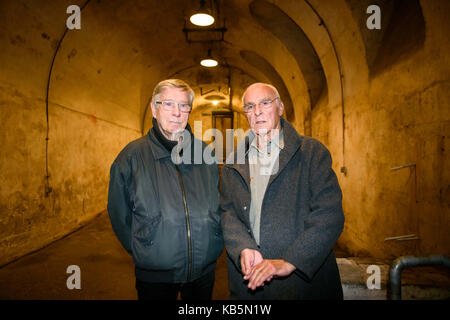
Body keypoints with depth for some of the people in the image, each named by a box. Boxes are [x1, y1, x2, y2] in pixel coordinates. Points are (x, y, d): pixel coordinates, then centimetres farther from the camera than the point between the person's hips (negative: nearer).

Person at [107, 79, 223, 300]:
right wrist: (142, 251, 1)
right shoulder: (132, 156, -9)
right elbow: (119, 213, 0)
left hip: (204, 271, 3)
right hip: (154, 276, -3)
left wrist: (214, 246, 7)